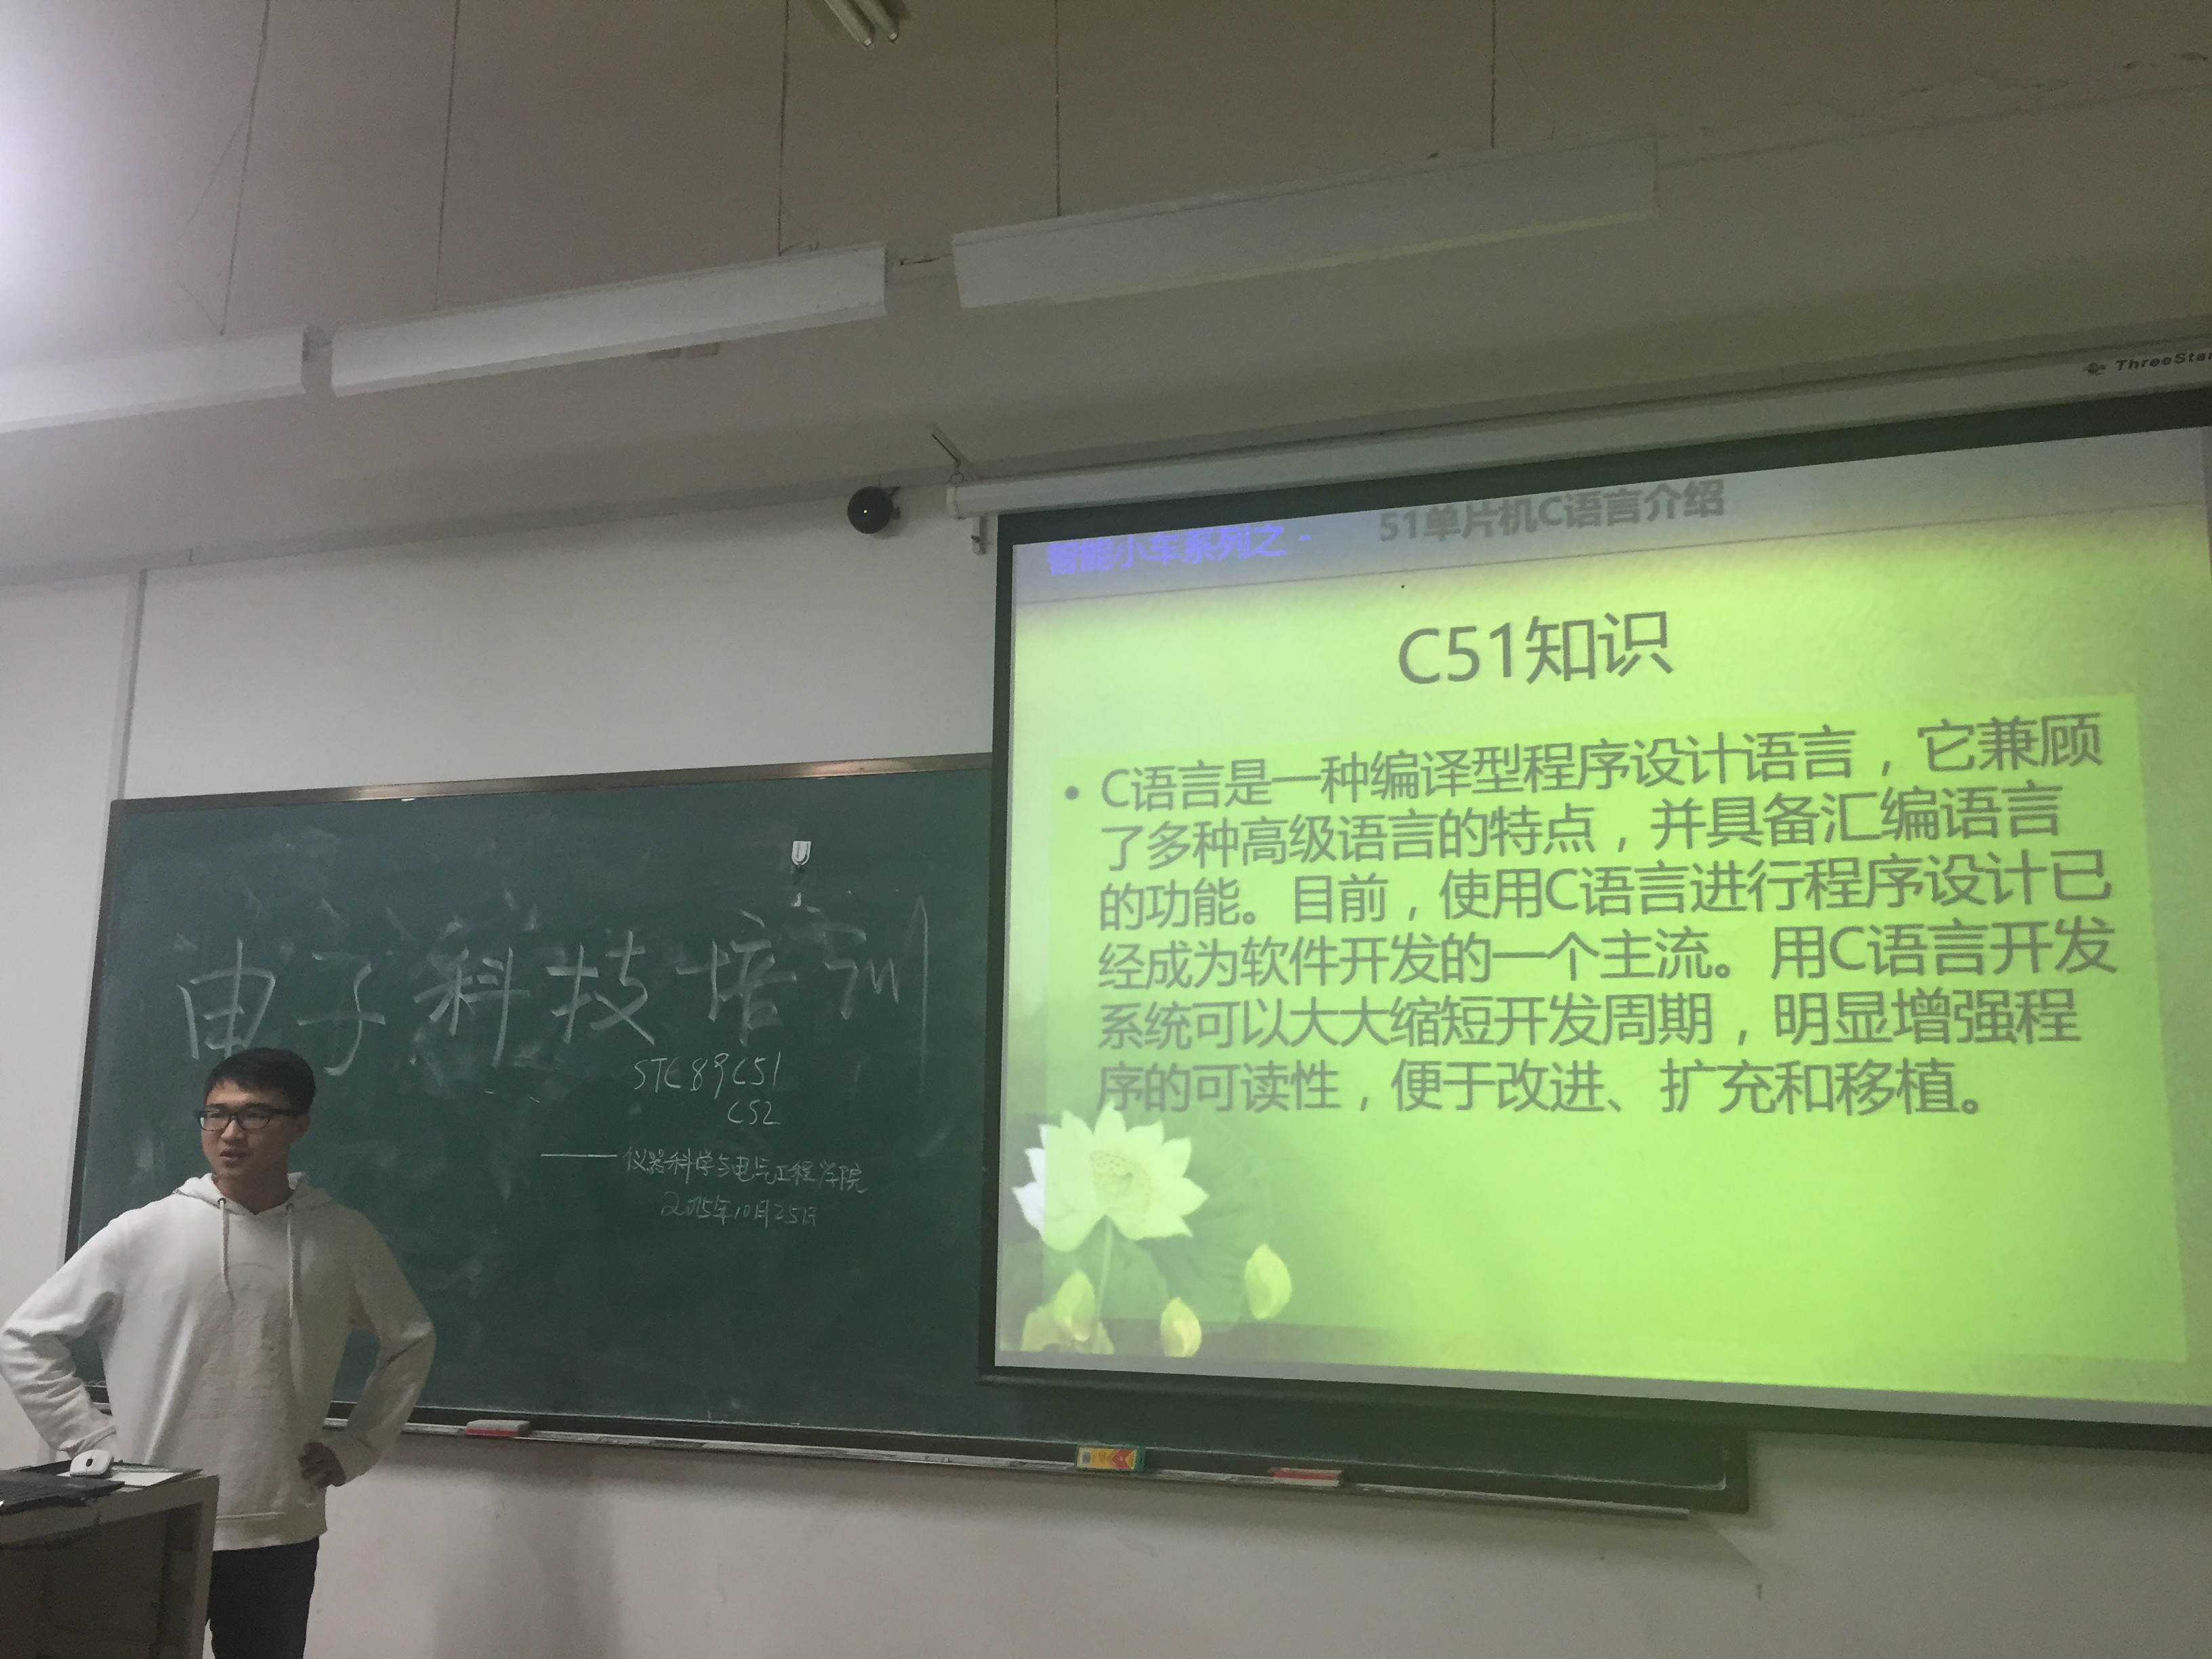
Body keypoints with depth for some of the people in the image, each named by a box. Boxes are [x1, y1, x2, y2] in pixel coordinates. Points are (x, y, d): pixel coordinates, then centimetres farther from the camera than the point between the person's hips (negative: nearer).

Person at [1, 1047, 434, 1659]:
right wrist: (97, 1444, -5)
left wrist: (355, 1447, 5)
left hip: (280, 1534, 1)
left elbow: (410, 1341, 13)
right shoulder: (142, 1234, -6)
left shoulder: (344, 1237, -1)